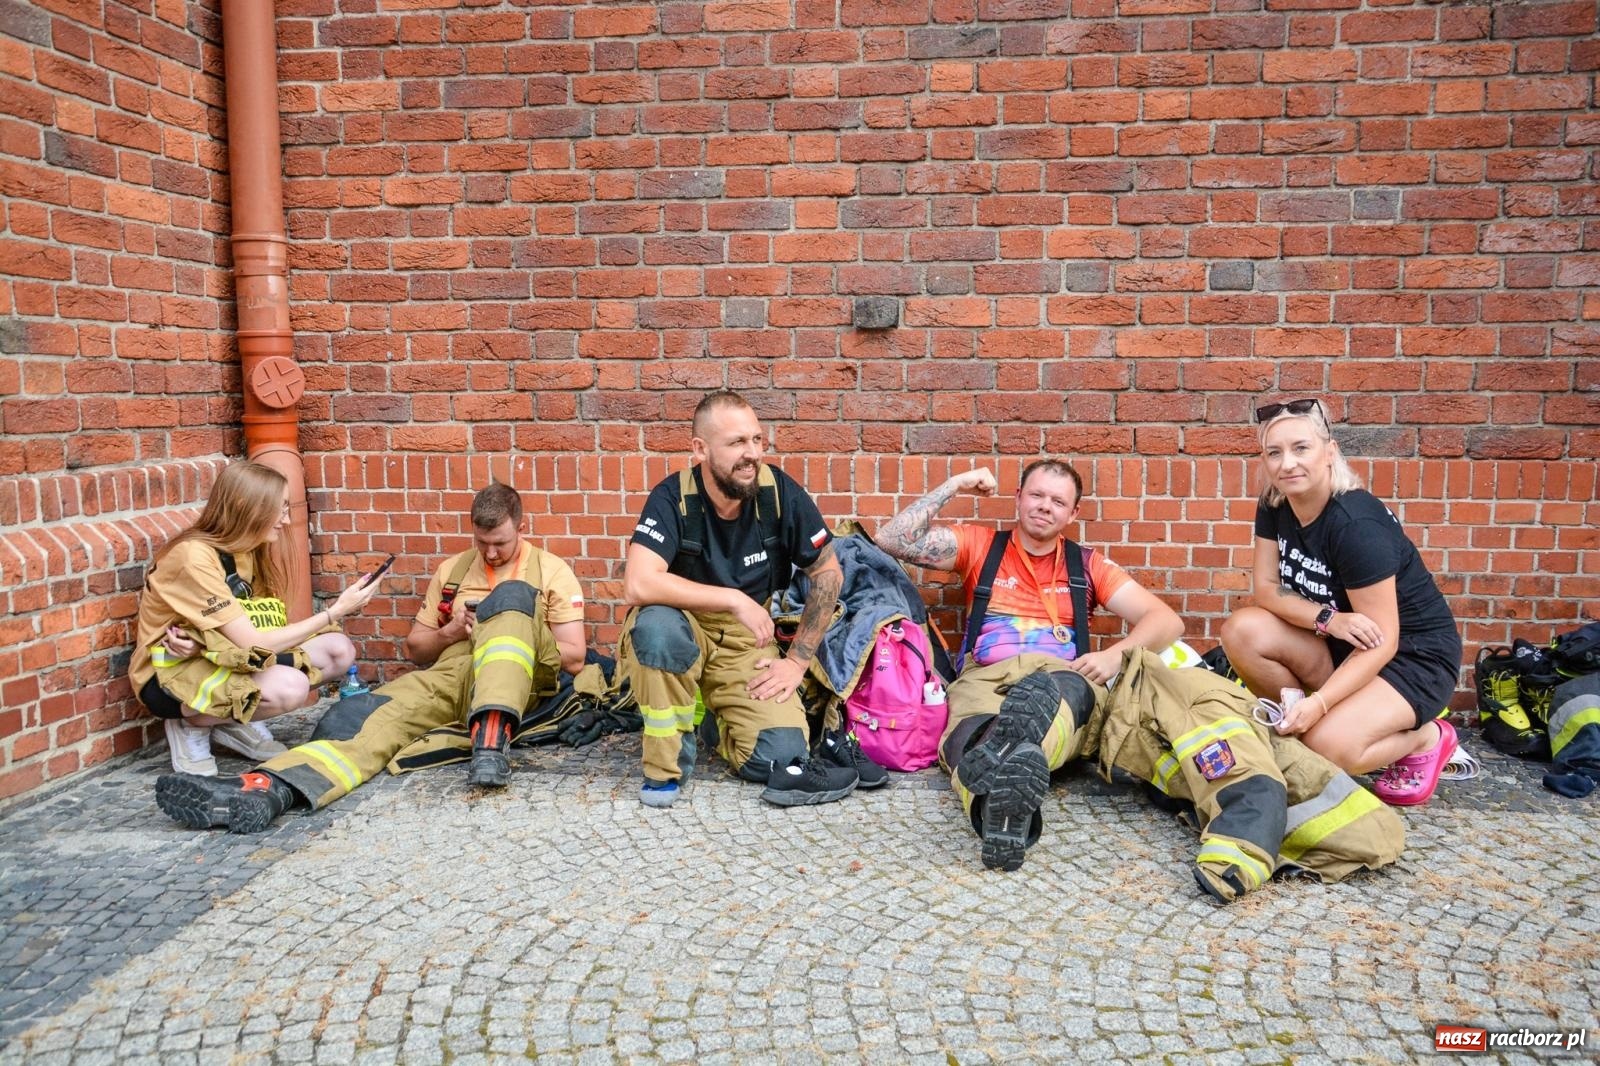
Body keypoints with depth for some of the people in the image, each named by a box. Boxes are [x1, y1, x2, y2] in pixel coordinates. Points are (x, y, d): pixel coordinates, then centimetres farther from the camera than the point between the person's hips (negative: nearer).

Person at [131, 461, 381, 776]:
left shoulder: (248, 549, 2)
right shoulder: (194, 557, -24)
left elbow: (255, 634, -9)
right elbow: (253, 643, -26)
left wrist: (201, 644, -29)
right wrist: (335, 611, -24)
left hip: (217, 659, 8)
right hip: (170, 675, -8)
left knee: (338, 650, -9)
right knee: (290, 686, -33)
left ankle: (234, 722, 4)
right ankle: (190, 723, -5)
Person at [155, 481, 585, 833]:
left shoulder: (552, 571, 8)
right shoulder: (452, 569, 21)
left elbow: (574, 658, 2)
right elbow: (414, 649, 22)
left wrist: (506, 637, -10)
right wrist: (449, 634, -1)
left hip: (521, 683, -4)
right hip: (448, 675, 4)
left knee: (512, 596, -30)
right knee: (376, 714, -27)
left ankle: (491, 740, -48)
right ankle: (265, 789, -53)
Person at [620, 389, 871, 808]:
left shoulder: (779, 492, -14)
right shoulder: (673, 499, -21)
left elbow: (828, 574, -3)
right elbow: (638, 585, -35)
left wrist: (797, 660, -6)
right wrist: (735, 599, -32)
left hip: (746, 640, 2)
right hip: (682, 628, -2)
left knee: (781, 756, -17)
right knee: (657, 624, -38)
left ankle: (721, 716, 18)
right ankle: (665, 766, -15)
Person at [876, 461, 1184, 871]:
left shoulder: (1087, 564, 22)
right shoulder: (979, 544, 20)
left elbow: (1167, 621, 14)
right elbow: (893, 540, 9)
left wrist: (1116, 654, -6)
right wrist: (954, 485, 9)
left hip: (1065, 677, 1)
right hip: (986, 676, 0)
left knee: (1060, 689, -40)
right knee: (971, 737, -39)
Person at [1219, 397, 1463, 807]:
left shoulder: (1357, 525, -28)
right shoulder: (1274, 507, -7)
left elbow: (1381, 644, -26)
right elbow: (1267, 589, -6)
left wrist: (1318, 703, -37)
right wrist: (1328, 619, -26)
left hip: (1413, 655, -6)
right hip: (1341, 644, 6)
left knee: (1328, 745, -29)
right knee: (1241, 631, -19)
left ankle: (1424, 737, 2)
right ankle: (1296, 724, 0)